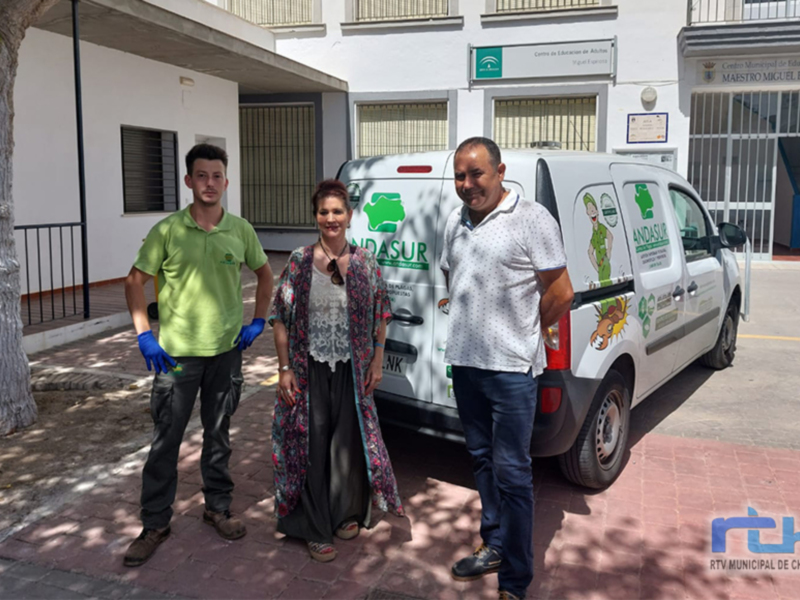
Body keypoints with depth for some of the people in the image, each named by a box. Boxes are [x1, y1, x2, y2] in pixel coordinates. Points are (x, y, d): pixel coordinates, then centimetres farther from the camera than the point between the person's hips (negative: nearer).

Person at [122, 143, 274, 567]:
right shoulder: (168, 230, -7)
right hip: (176, 352, -2)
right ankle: (155, 524, 19)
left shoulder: (240, 230, 1)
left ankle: (217, 508, 32)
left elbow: (264, 274, 15)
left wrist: (258, 321, 5)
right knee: (165, 440, 5)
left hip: (227, 352, 2)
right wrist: (144, 335, -9)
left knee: (218, 435, 15)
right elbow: (135, 282, -1)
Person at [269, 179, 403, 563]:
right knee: (313, 448, 4)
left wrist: (377, 362, 2)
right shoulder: (299, 262, -3)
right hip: (310, 369, -1)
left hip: (352, 370, 1)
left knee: (350, 444, 9)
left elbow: (380, 316, 7)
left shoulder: (365, 262, 1)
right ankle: (316, 531, 19)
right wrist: (285, 369, -5)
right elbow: (280, 319, -1)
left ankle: (348, 514, 33)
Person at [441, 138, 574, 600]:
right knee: (484, 460, 18)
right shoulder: (455, 222, 10)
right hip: (464, 362, 7)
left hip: (510, 368, -7)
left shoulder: (531, 219, -10)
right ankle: (495, 545, 35)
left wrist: (520, 334, 1)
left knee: (511, 473, -2)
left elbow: (561, 293, -10)